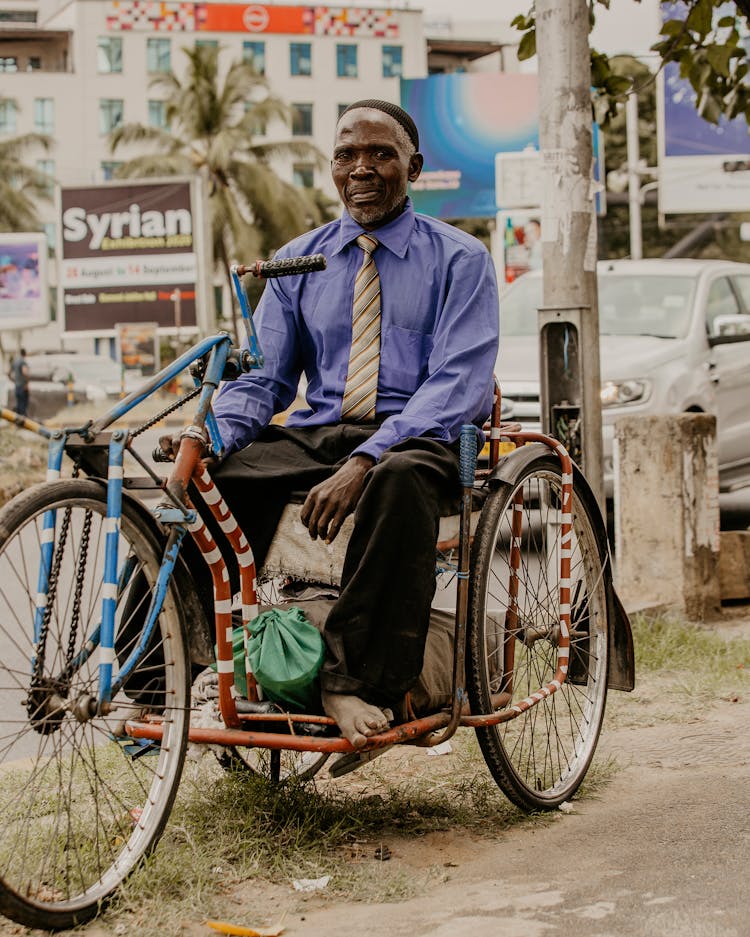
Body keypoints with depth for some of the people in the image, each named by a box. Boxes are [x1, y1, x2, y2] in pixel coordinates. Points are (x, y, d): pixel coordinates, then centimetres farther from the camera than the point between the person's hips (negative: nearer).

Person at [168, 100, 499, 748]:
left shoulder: (458, 259, 3)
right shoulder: (298, 262, 16)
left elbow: (459, 384, -10)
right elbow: (263, 377, 11)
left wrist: (363, 463, -26)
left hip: (422, 437, -4)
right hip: (316, 432, 4)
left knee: (401, 477, -40)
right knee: (215, 477, -26)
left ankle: (352, 680, -35)